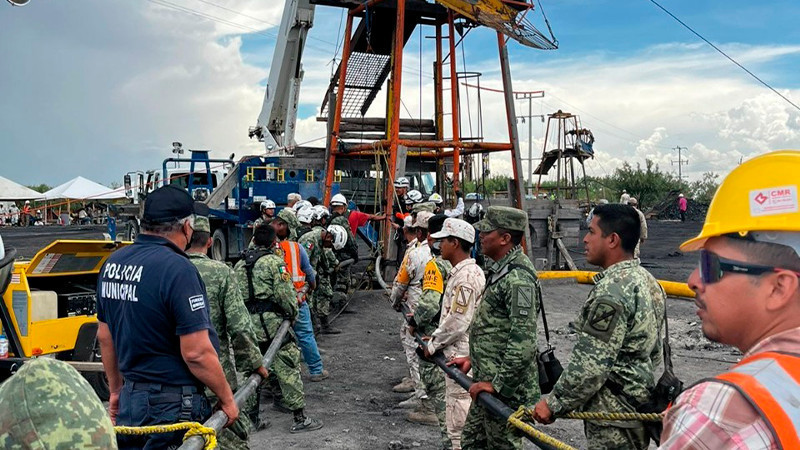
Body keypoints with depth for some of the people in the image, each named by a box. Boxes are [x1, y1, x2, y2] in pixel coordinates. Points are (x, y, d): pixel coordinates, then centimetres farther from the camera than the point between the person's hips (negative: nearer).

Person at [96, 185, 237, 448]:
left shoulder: (113, 263, 5)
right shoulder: (177, 268, -20)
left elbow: (104, 336, 14)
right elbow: (196, 353, -21)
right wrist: (227, 399, -8)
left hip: (130, 398, 8)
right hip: (173, 405, -7)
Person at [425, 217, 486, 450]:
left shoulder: (466, 276, -21)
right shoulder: (460, 271, 12)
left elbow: (457, 322, -23)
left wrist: (433, 345, -12)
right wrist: (435, 337, 14)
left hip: (461, 356, -11)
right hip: (459, 353, 11)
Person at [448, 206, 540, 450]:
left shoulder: (518, 278, -22)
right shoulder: (501, 270, 11)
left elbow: (522, 342, -27)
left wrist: (497, 384, -22)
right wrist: (474, 358, 20)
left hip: (506, 389, -10)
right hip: (488, 382, 10)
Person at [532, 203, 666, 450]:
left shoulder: (612, 291, -24)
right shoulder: (645, 279, 8)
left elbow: (591, 364, -24)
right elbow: (655, 351, 16)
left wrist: (554, 404, -14)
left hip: (613, 421, -10)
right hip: (640, 404, 10)